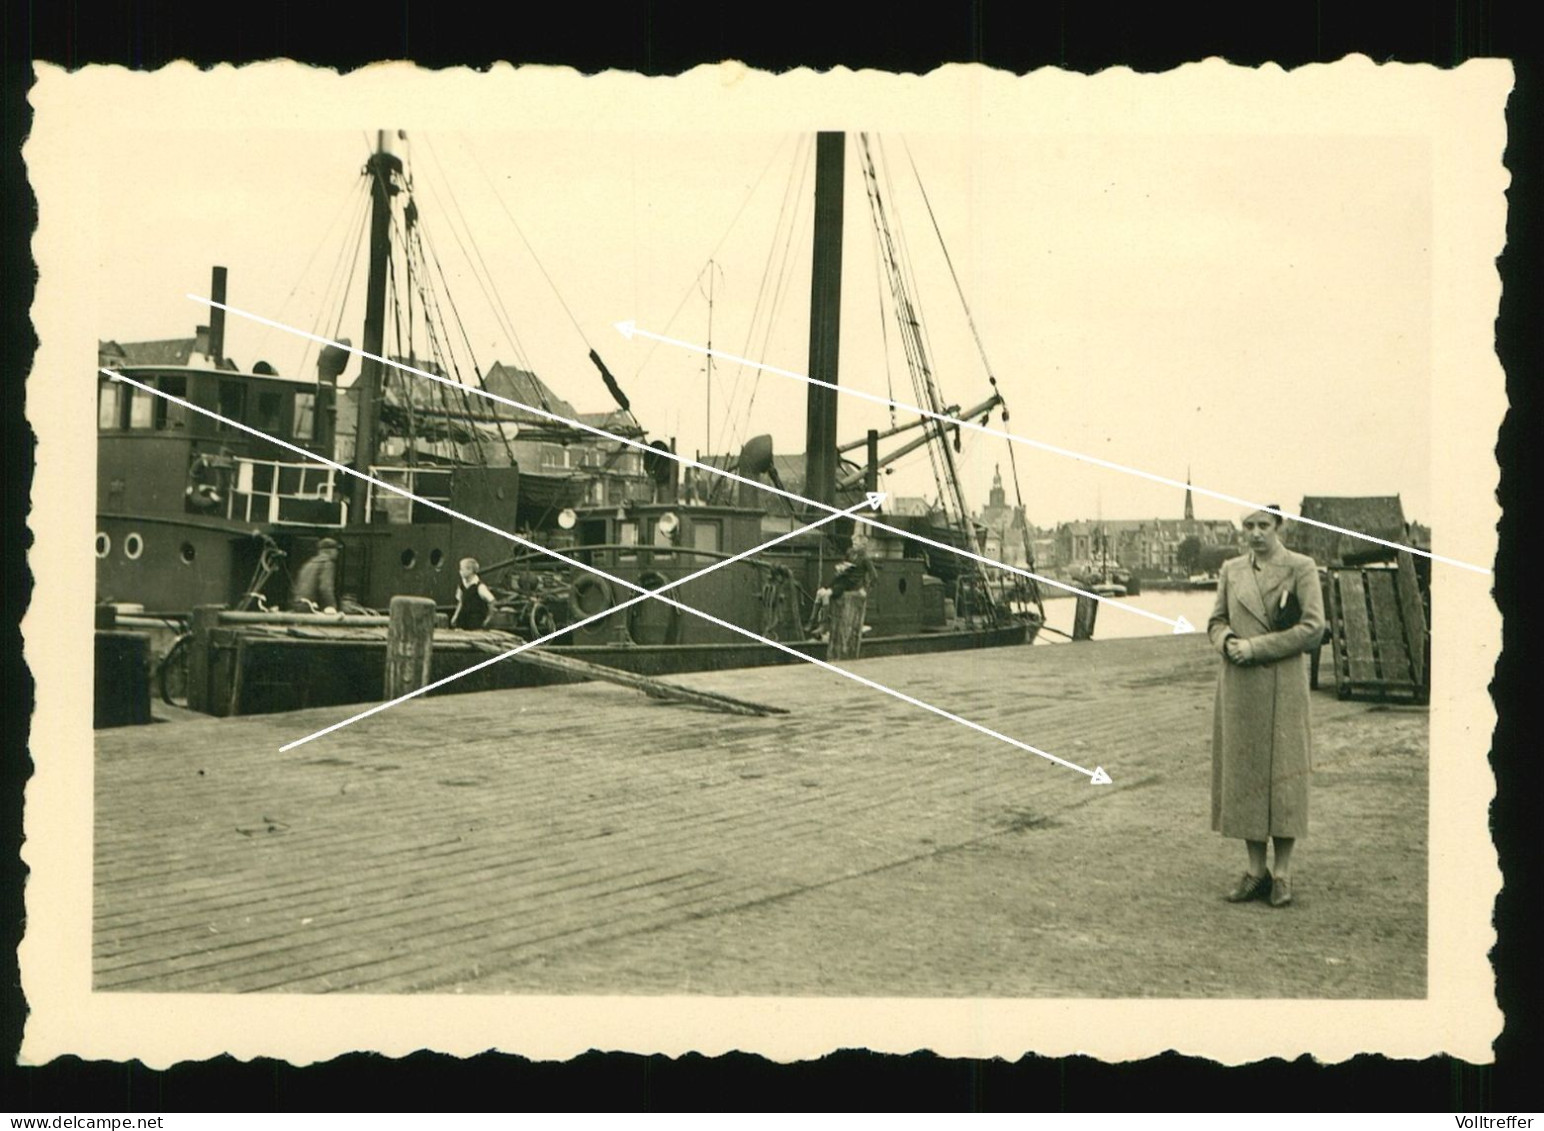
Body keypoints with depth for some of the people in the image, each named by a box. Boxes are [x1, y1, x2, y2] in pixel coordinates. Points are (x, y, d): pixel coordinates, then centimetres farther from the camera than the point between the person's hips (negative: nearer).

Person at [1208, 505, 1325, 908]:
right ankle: (1255, 870, 13)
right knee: (1242, 773, 5)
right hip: (1238, 688, 4)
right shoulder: (1230, 570, 11)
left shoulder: (1301, 568, -2)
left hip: (1282, 685, -4)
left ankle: (1283, 873, 8)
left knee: (1283, 776, -1)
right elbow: (1216, 620, 16)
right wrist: (1226, 641, -7)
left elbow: (1313, 627, -9)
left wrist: (1256, 647, -13)